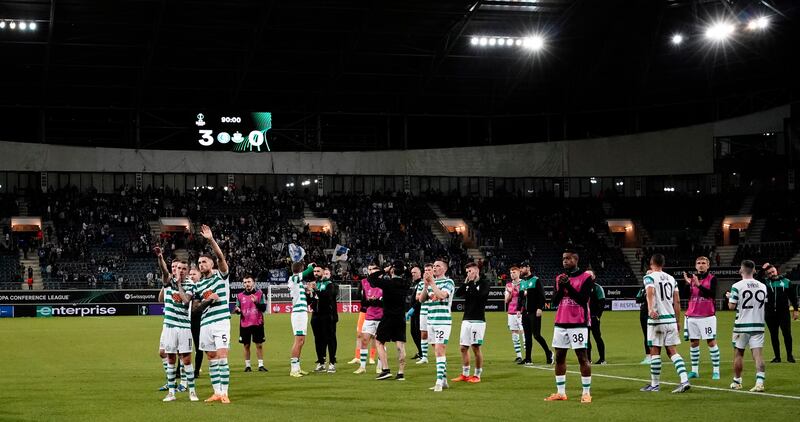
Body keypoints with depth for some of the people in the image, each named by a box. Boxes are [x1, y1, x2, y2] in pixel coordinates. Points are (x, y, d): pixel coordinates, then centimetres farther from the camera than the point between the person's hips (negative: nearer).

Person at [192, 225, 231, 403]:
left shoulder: (220, 275, 3)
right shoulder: (198, 284, 16)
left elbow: (221, 257, -15)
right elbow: (195, 308, 15)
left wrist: (211, 240, -24)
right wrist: (207, 300, -4)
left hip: (221, 321, -5)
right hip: (205, 323, 5)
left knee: (222, 357, -10)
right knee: (211, 359, 7)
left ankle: (224, 393, -9)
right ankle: (216, 392, 12)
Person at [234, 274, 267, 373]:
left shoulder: (259, 293, 1)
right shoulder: (240, 295, 7)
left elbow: (264, 308, -4)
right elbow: (237, 309, 14)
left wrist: (256, 302, -20)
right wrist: (237, 310, -9)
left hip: (257, 324, -1)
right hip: (244, 324, 1)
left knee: (259, 345, 1)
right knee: (246, 345, 4)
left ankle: (261, 365, 8)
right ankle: (247, 365, 13)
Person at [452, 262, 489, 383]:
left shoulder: (484, 283, -3)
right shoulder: (468, 283, 14)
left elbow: (478, 295, -20)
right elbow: (457, 294, 3)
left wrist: (471, 283, -10)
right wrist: (466, 283, -5)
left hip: (478, 320, -6)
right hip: (466, 320, 6)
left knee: (476, 347, -4)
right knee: (464, 347, 7)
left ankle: (477, 375, 4)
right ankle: (465, 374, 15)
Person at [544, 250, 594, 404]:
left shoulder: (586, 277, -4)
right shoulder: (560, 278, 13)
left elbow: (583, 299, -13)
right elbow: (554, 302, 9)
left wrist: (568, 285, -16)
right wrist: (560, 287, -7)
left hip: (578, 324, -6)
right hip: (560, 324, 6)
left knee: (582, 357, -5)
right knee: (559, 357, 7)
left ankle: (586, 392, 1)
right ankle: (560, 392, 14)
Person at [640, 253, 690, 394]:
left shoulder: (650, 277, -3)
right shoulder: (671, 278, 15)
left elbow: (650, 292, -25)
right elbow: (677, 301, 13)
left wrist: (650, 309, -39)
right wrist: (677, 321, 19)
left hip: (657, 319, -5)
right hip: (671, 319, 5)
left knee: (655, 351, 4)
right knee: (672, 351, 8)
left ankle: (655, 384, 11)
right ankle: (685, 381, -6)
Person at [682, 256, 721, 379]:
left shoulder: (712, 279, -1)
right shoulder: (692, 278, 11)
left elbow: (711, 293, -16)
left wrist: (698, 284, -24)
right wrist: (688, 283, -12)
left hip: (707, 316, -4)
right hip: (692, 316, 4)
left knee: (711, 342, -4)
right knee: (693, 343, 7)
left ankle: (716, 370, 0)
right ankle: (694, 370, 15)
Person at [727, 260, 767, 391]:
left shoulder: (737, 286, -10)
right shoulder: (762, 286, 5)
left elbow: (731, 306, -9)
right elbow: (764, 305, 14)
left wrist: (729, 297, 10)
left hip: (742, 326, -3)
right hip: (758, 325, 3)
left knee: (738, 354, 11)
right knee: (758, 354, -2)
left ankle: (737, 382, 21)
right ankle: (760, 382, -16)